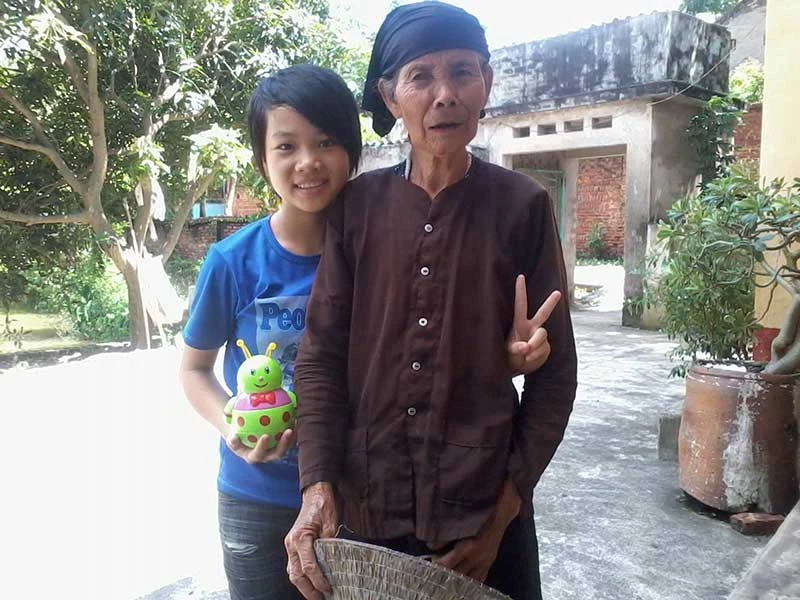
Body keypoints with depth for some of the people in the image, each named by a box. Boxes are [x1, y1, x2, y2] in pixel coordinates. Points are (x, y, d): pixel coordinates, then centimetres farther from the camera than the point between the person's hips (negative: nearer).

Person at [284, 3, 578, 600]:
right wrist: (317, 487, -13)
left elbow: (553, 371, -2)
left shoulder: (522, 205, -4)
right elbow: (321, 355, -2)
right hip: (365, 511, 2)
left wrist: (503, 513, -7)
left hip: (482, 517, -1)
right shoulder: (357, 205, -1)